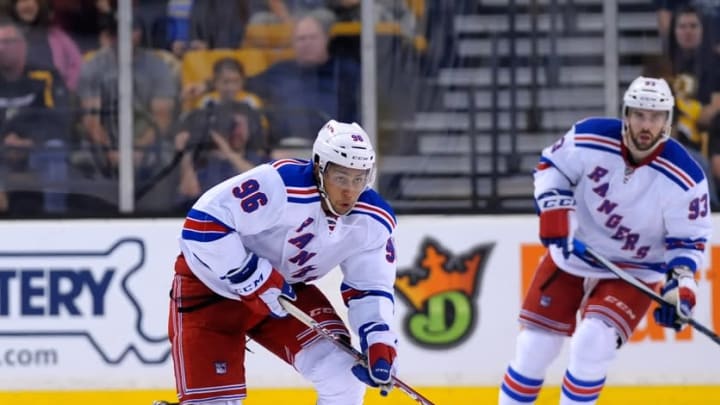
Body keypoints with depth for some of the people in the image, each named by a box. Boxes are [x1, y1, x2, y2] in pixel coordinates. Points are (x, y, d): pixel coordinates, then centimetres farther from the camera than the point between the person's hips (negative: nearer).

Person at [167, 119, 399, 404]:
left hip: (286, 287, 6)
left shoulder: (373, 220, -12)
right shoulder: (279, 184, -33)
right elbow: (202, 224, -33)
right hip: (212, 285, -6)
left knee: (344, 374, -9)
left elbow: (371, 288, -3)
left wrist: (379, 341, -22)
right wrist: (257, 281, -30)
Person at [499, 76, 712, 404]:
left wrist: (681, 285, -27)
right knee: (535, 345, 2)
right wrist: (554, 210, -18)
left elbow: (689, 240, -12)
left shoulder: (684, 178, -21)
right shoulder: (590, 138, -18)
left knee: (592, 343, -23)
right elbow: (552, 166, -2)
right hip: (570, 258, 2)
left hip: (634, 272, -2)